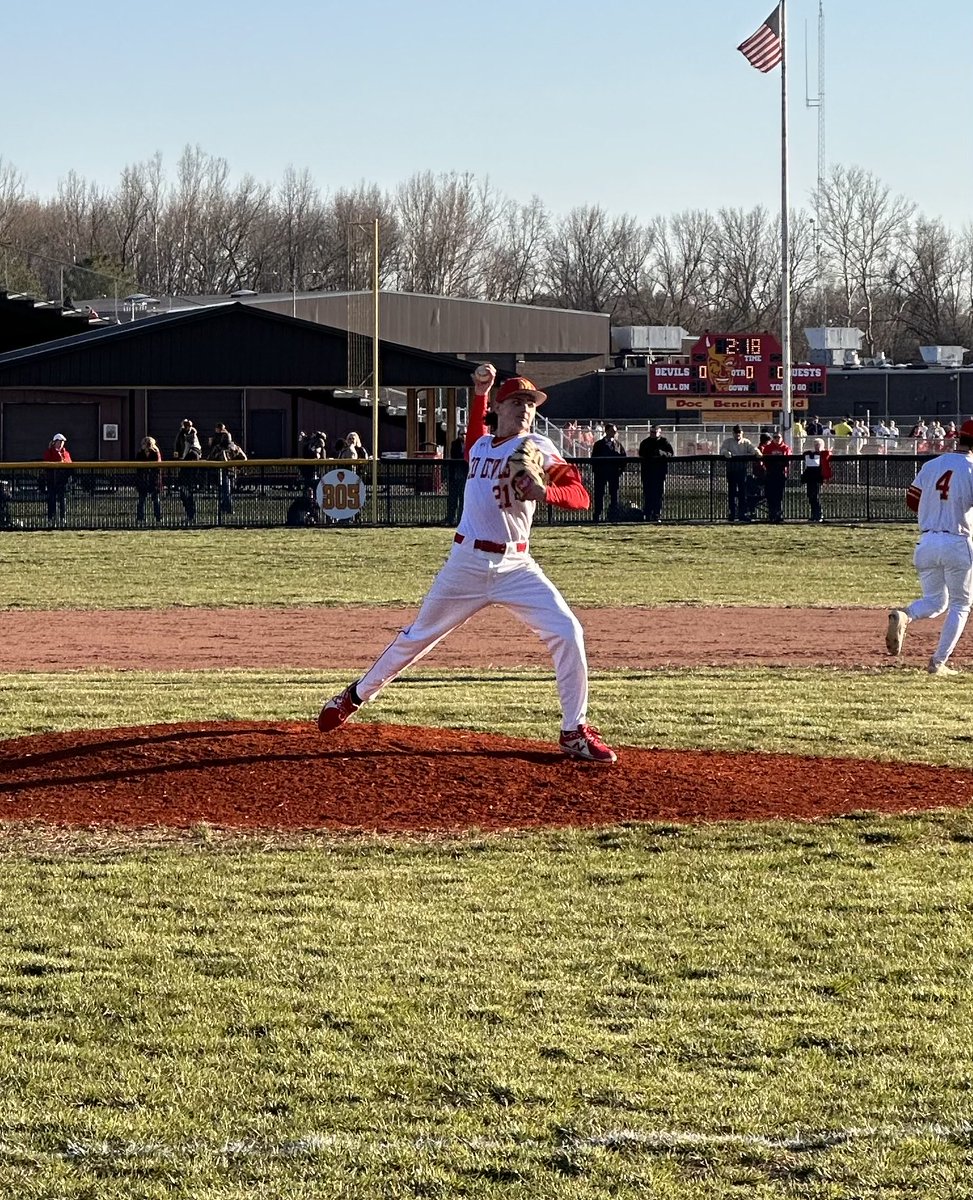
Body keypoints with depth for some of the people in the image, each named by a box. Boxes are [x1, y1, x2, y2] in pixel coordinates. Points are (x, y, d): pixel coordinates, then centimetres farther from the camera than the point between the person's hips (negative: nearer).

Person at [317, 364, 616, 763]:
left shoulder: (537, 448, -4)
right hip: (467, 562, 3)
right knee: (417, 637, 12)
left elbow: (581, 496, -14)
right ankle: (354, 696, 32)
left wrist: (544, 491, -34)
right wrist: (479, 391, 21)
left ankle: (575, 732, -7)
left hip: (515, 566, -2)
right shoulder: (480, 445, 9)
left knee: (567, 632, -17)